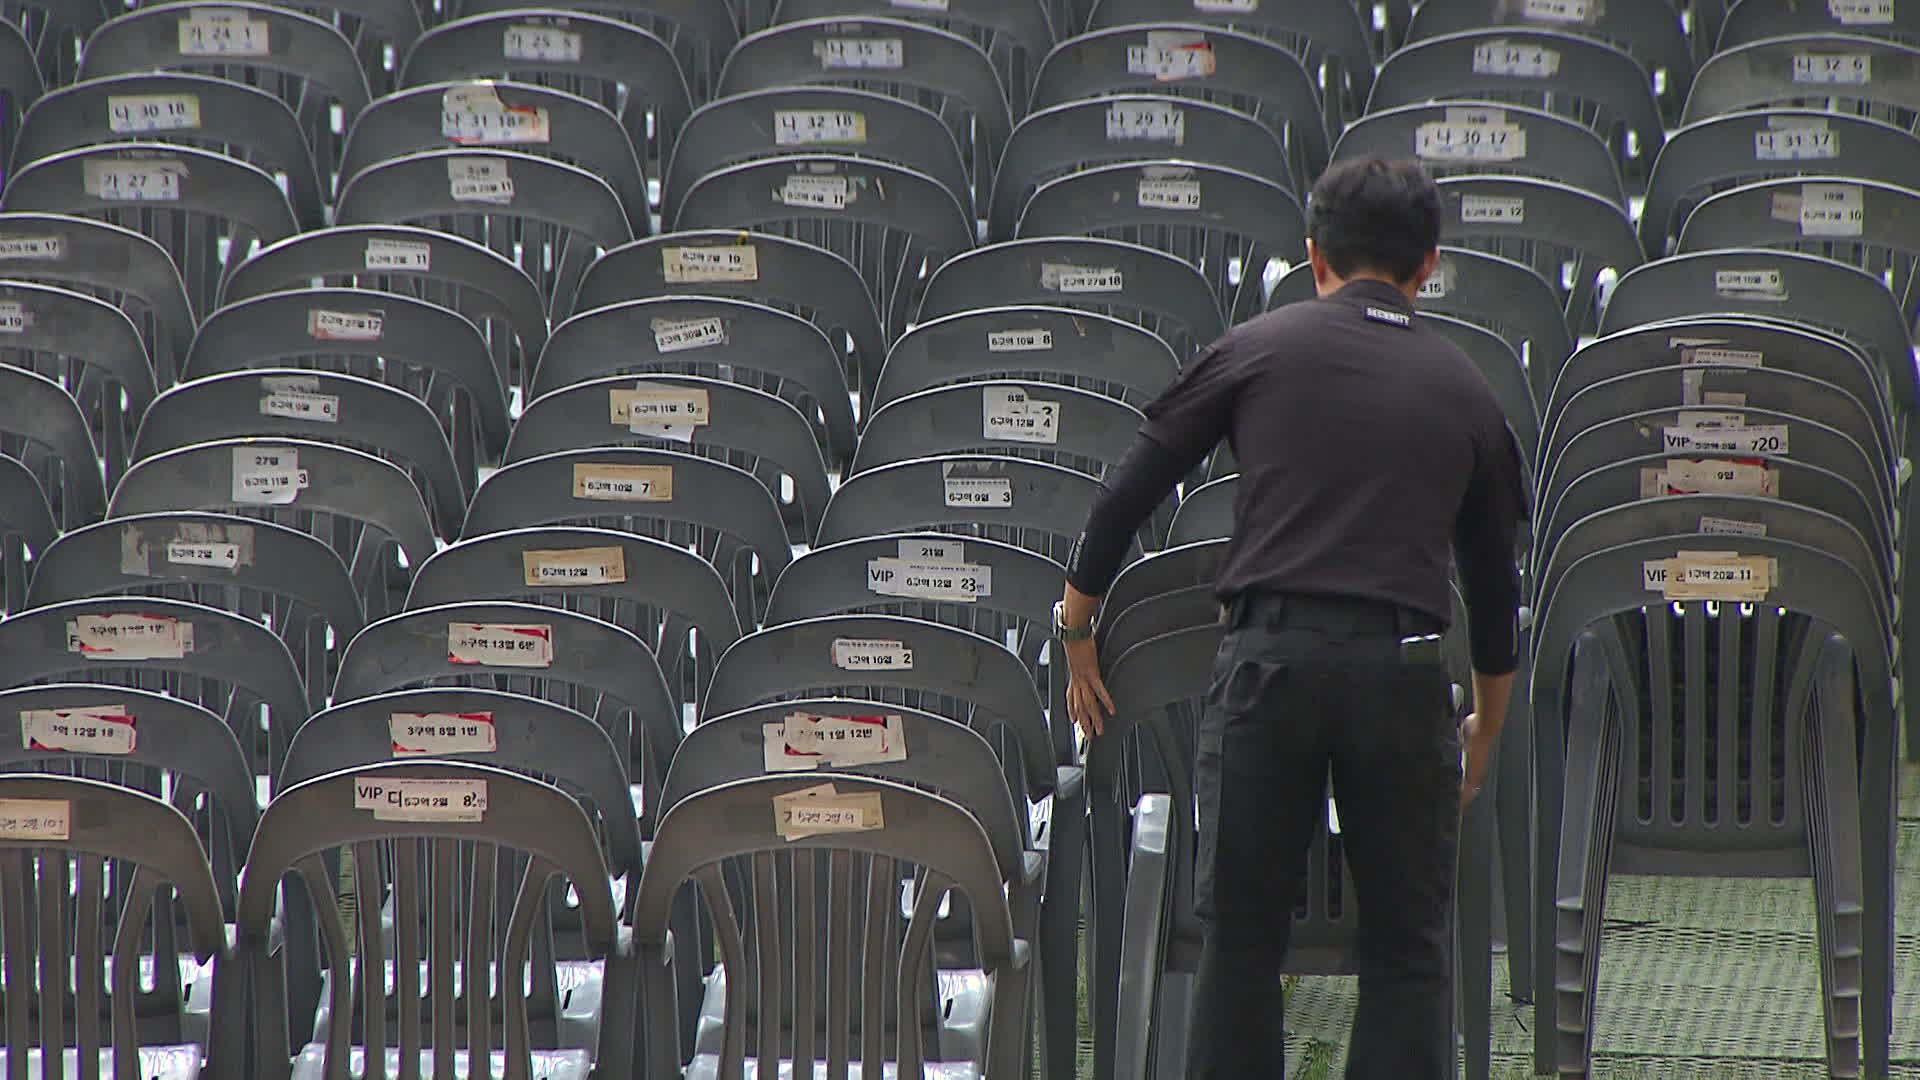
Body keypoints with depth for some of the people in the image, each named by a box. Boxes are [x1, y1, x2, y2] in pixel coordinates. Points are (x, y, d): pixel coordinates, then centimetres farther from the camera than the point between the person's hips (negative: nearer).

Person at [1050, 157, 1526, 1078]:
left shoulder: (1257, 350, 10)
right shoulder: (1463, 389, 16)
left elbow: (1127, 493, 9)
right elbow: (1493, 578, 25)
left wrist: (1077, 630, 23)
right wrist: (1486, 730, 38)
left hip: (1270, 655, -1)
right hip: (1401, 664, 1)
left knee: (1241, 940, 8)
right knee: (1405, 951, 9)